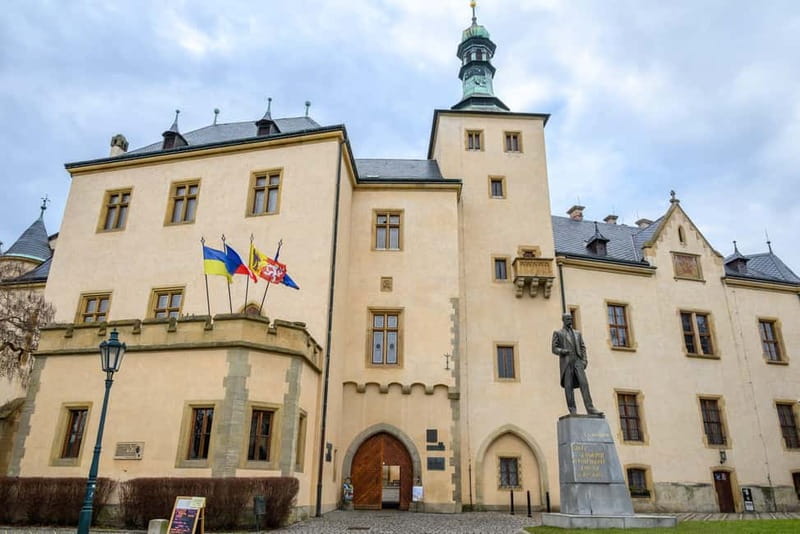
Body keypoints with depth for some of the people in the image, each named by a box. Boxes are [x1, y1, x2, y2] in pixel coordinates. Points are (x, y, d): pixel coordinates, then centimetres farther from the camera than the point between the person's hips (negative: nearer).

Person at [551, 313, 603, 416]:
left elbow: (582, 347, 16)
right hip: (566, 362, -3)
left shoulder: (577, 333, 25)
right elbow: (554, 349, 4)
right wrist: (562, 351, -17)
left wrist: (584, 360, 0)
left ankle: (590, 409, -19)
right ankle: (572, 411, -9)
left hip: (577, 361, 3)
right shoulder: (557, 333, 14)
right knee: (568, 386, -8)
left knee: (584, 383, -12)